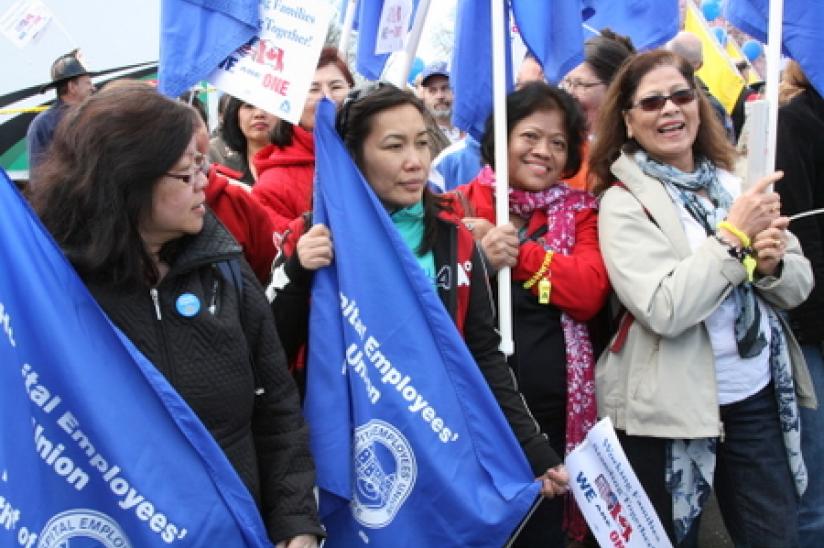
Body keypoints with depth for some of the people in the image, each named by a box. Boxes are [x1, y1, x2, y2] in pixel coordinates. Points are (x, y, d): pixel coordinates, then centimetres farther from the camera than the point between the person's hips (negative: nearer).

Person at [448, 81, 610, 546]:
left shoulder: (580, 210, 8)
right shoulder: (459, 206, 3)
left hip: (553, 404, 1)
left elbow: (590, 293, -8)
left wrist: (519, 254, -18)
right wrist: (478, 258, -20)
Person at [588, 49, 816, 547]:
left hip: (759, 396, 5)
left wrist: (772, 265, -13)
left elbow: (798, 286, 8)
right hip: (672, 409, -5)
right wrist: (734, 236, -20)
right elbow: (663, 310, -23)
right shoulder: (623, 202, -10)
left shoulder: (733, 181, 7)